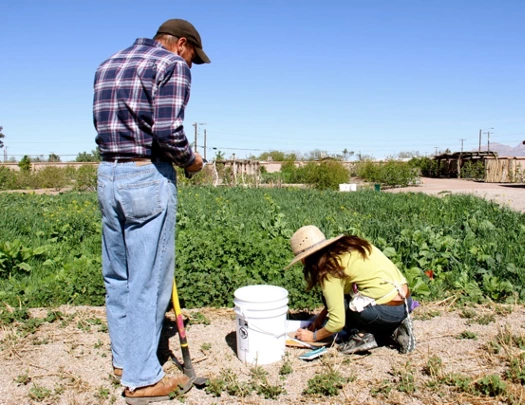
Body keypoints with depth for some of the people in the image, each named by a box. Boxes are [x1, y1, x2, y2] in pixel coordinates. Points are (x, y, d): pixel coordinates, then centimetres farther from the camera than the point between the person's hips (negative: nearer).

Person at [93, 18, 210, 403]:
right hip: (148, 178, -8)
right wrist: (191, 160, -1)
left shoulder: (107, 65, 19)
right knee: (149, 281, 0)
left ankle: (123, 358, 29)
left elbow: (106, 124, 12)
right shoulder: (172, 65, -5)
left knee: (117, 276, 15)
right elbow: (167, 130, -17)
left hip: (108, 176, 8)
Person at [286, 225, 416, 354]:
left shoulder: (330, 270, -12)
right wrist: (320, 317, 24)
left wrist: (313, 336, 6)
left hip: (388, 311, -8)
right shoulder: (345, 247, 12)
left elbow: (337, 322, -10)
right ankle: (394, 330, 13)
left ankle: (362, 335, -1)